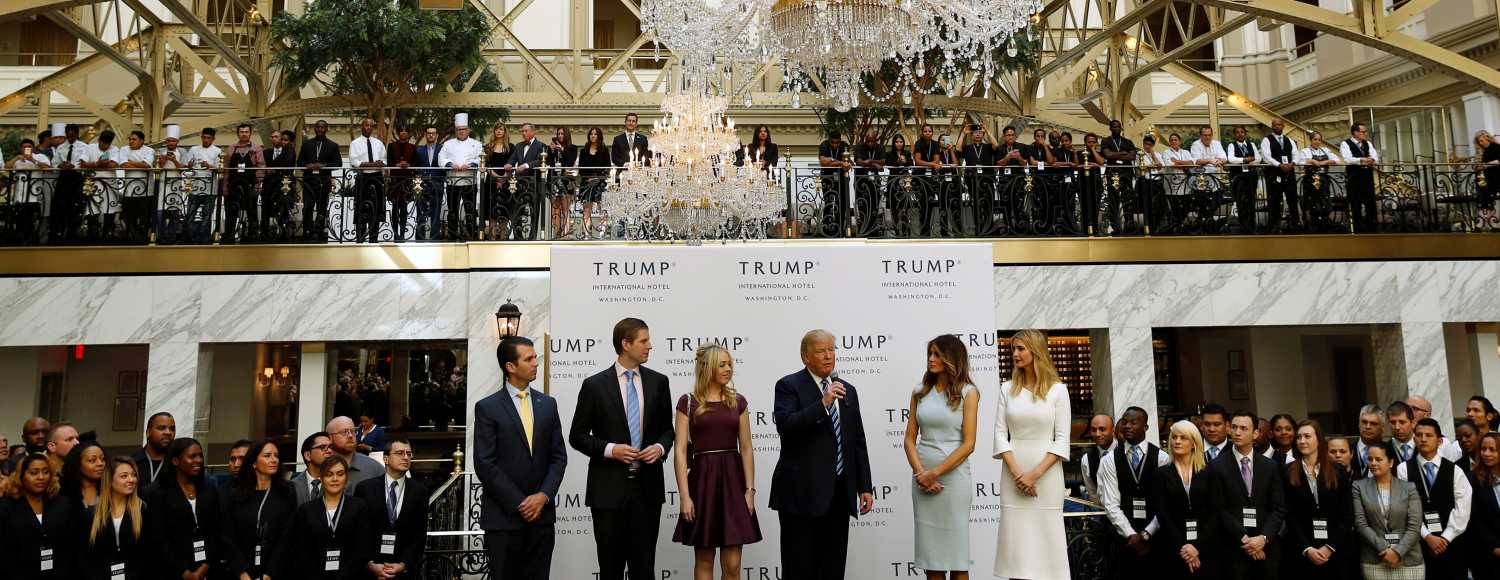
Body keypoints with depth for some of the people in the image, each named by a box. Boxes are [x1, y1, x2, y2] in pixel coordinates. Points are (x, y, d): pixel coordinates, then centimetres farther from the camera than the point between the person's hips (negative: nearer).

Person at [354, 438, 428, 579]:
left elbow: (420, 534, -3)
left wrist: (403, 565, -13)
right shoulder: (365, 488, -2)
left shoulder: (420, 491, 0)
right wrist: (370, 564, -11)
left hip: (406, 569, 1)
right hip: (369, 568, -1)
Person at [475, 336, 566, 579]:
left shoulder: (548, 404, 8)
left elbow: (558, 457, 7)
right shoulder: (487, 408, -4)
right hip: (503, 516, -3)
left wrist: (543, 496, -7)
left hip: (542, 513, 3)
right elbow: (485, 464, -8)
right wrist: (519, 503, -11)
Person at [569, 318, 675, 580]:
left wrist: (660, 447, -8)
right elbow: (577, 435, 0)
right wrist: (609, 449, -14)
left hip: (647, 486, 2)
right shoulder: (595, 385, -3)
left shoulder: (658, 382, 6)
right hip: (609, 487, -2)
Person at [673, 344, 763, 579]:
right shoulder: (688, 402, -1)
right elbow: (680, 451, -5)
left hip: (733, 480, 2)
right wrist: (685, 496, -11)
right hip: (703, 479, -2)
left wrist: (750, 489, -2)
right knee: (704, 560, 8)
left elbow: (746, 449, 7)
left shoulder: (738, 402, 7)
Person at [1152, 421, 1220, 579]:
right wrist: (1181, 547, -13)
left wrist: (1198, 547, -11)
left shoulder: (1208, 473, 4)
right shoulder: (1161, 473, 2)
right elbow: (1162, 514, -4)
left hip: (1205, 548, 0)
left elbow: (1214, 513, -1)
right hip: (1173, 550, 0)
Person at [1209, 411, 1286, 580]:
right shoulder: (1217, 467, -2)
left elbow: (1279, 509, 3)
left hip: (1267, 548, 2)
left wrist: (1263, 538, -9)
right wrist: (1244, 539, -12)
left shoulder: (1271, 466, 8)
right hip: (1233, 549, -2)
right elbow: (1220, 510, -5)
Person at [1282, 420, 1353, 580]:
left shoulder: (1338, 472, 4)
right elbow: (1290, 516, -2)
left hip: (1336, 552, 1)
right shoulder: (1288, 474, 2)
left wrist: (1330, 547, -10)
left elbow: (1347, 515, 0)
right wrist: (1307, 548, -13)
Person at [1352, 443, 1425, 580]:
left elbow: (1414, 526, -3)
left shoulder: (1409, 488, 5)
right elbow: (1360, 524, -3)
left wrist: (1398, 551, -12)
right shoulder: (1359, 487, 4)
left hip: (1408, 560, 0)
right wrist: (1384, 549, -12)